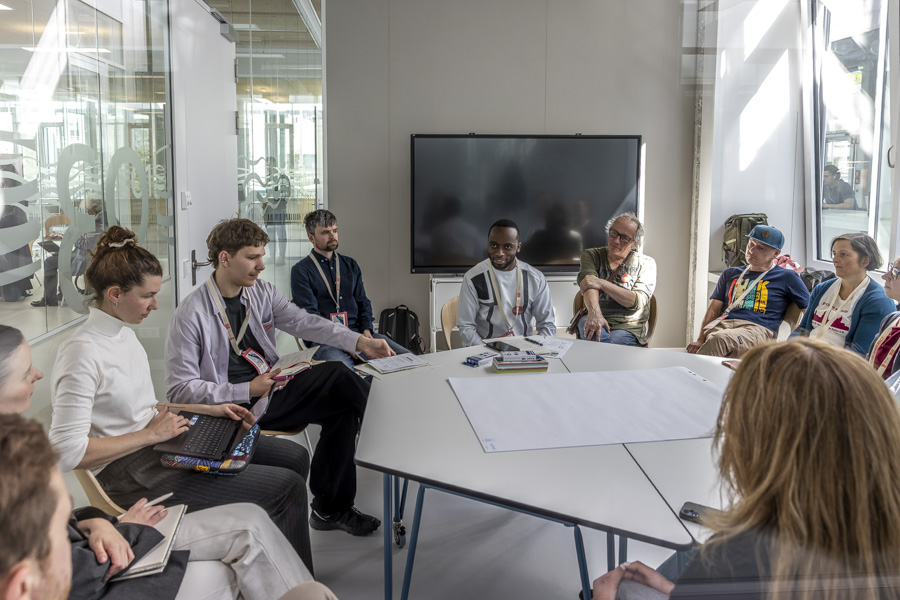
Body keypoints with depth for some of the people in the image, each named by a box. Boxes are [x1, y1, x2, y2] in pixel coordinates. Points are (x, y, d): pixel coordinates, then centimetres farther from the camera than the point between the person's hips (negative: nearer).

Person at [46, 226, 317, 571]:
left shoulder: (124, 333, 9)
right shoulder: (82, 353, -20)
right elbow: (67, 452, -24)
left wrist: (205, 410, 8)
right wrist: (150, 434, -19)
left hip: (160, 441, 10)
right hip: (133, 474, -10)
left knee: (296, 457, 7)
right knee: (287, 487, -15)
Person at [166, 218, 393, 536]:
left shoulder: (263, 292, 8)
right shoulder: (190, 315, -12)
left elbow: (305, 322, 4)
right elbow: (179, 389, -13)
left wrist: (360, 342, -10)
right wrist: (246, 391, -21)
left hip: (269, 387, 7)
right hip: (231, 408, -7)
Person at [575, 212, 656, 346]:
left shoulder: (646, 264, 7)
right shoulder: (591, 255, 9)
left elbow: (638, 301, -8)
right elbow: (588, 281, -13)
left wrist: (601, 283, -17)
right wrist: (595, 312, -34)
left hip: (628, 328, 0)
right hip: (593, 319, 1)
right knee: (598, 335, -36)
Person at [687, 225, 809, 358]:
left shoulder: (786, 277, 18)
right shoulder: (730, 274, 28)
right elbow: (713, 310, 19)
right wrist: (700, 340, 2)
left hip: (758, 328, -3)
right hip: (723, 324, 3)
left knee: (720, 339, -39)